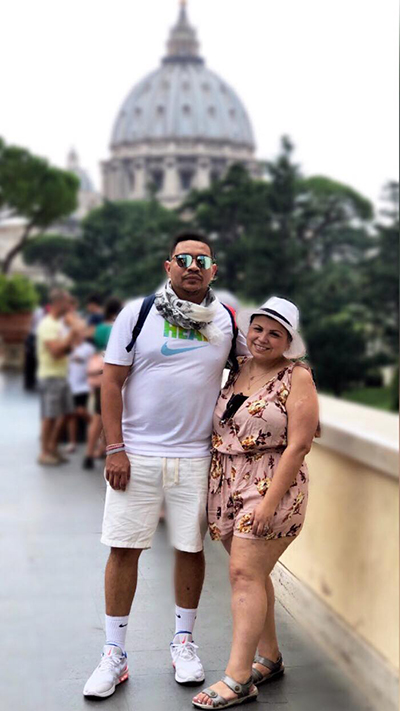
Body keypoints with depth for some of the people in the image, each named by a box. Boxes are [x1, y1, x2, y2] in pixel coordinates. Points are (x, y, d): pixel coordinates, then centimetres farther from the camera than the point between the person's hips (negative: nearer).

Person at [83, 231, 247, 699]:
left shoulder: (227, 320, 6)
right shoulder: (138, 313, 0)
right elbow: (112, 382, -2)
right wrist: (115, 448, -8)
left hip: (195, 458, 2)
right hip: (136, 454, -2)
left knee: (191, 548, 8)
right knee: (124, 549, 1)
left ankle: (183, 642, 27)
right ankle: (114, 655, 13)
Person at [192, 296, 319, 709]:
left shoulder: (297, 377, -8)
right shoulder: (237, 368, 10)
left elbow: (297, 445, -14)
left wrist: (269, 501, -19)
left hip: (272, 486, -6)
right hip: (226, 482, 6)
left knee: (245, 574, -10)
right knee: (252, 574, 11)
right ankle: (269, 657, 25)